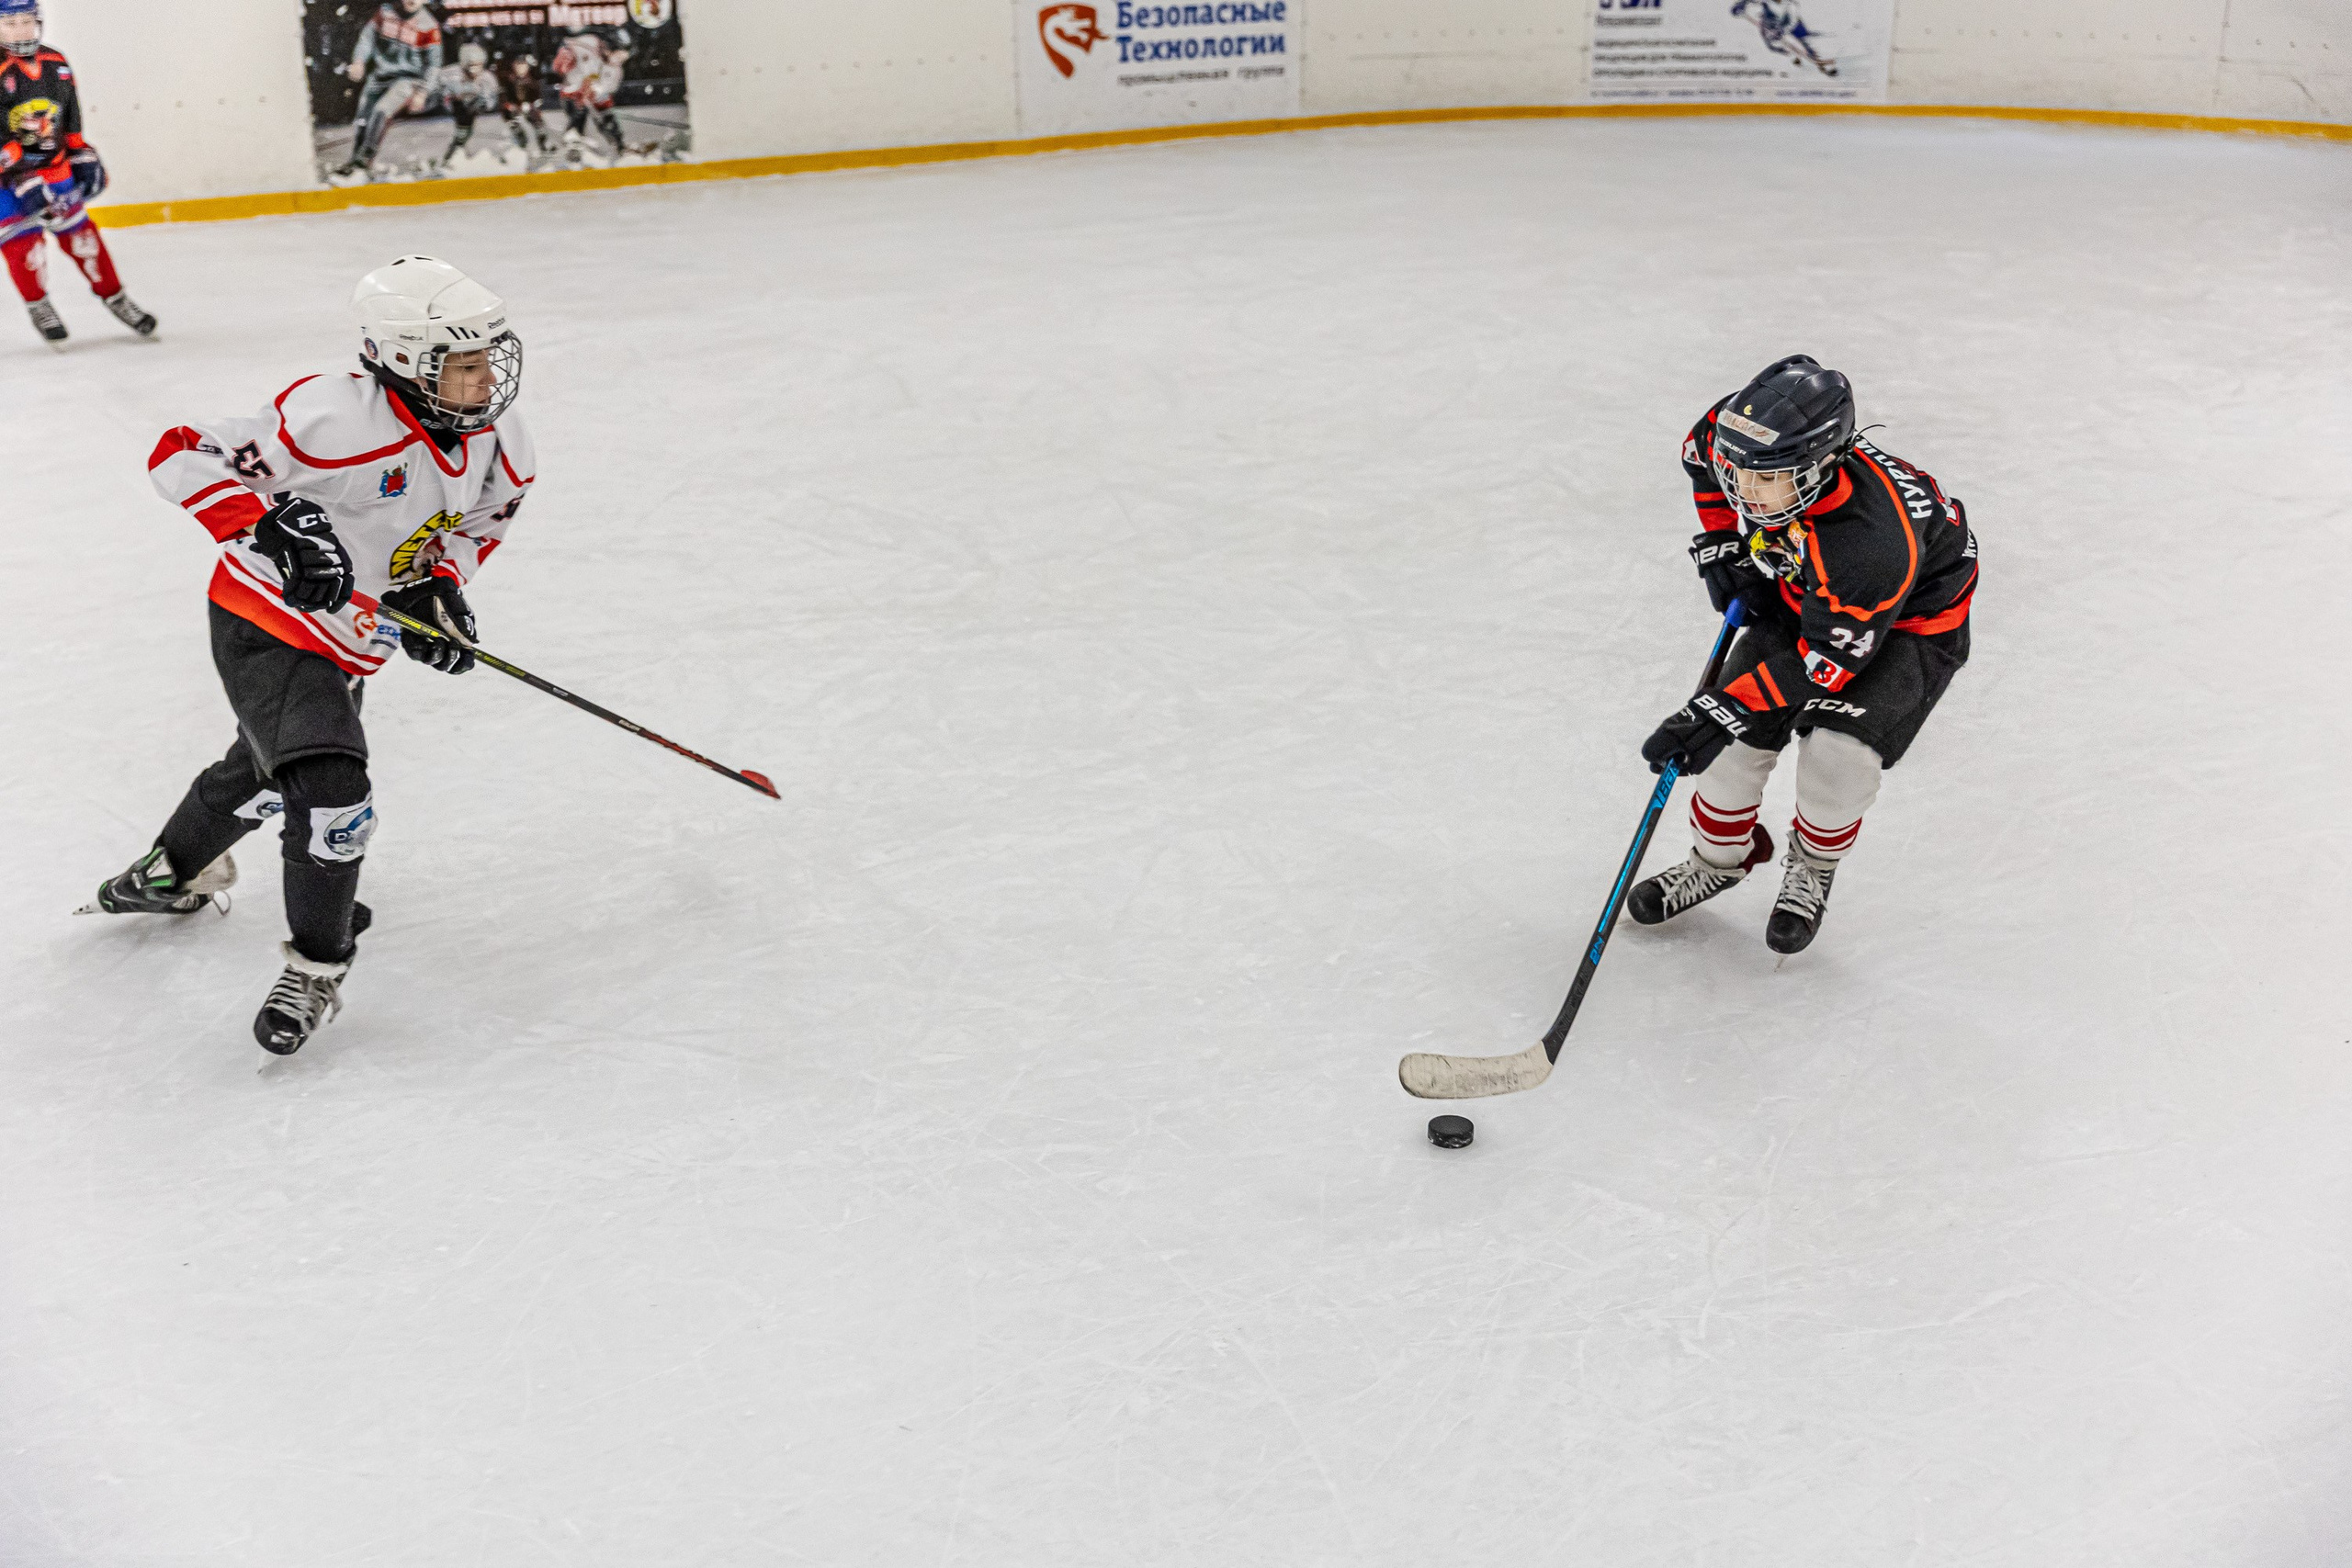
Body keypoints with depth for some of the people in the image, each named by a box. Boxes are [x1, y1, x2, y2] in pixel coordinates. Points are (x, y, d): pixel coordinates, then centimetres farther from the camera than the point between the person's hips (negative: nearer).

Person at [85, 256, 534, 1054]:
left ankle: (175, 871, 58)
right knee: (329, 790, -21)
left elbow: (476, 521, 10)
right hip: (264, 626, -8)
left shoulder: (499, 442, -10)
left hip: (346, 646, 8)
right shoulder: (335, 417, -31)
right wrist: (272, 530, -38)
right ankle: (315, 966, 1)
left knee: (267, 766, 29)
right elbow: (184, 456, -26)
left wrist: (442, 588, -8)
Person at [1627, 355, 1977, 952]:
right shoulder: (1746, 441, -27)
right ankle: (1718, 860, 21)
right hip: (1799, 593, 6)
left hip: (1909, 619, -5)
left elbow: (1830, 657, -34)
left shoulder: (1875, 541, -44)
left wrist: (1728, 706, -37)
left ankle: (1812, 869, 8)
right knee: (1738, 737, -5)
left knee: (1839, 752, -23)